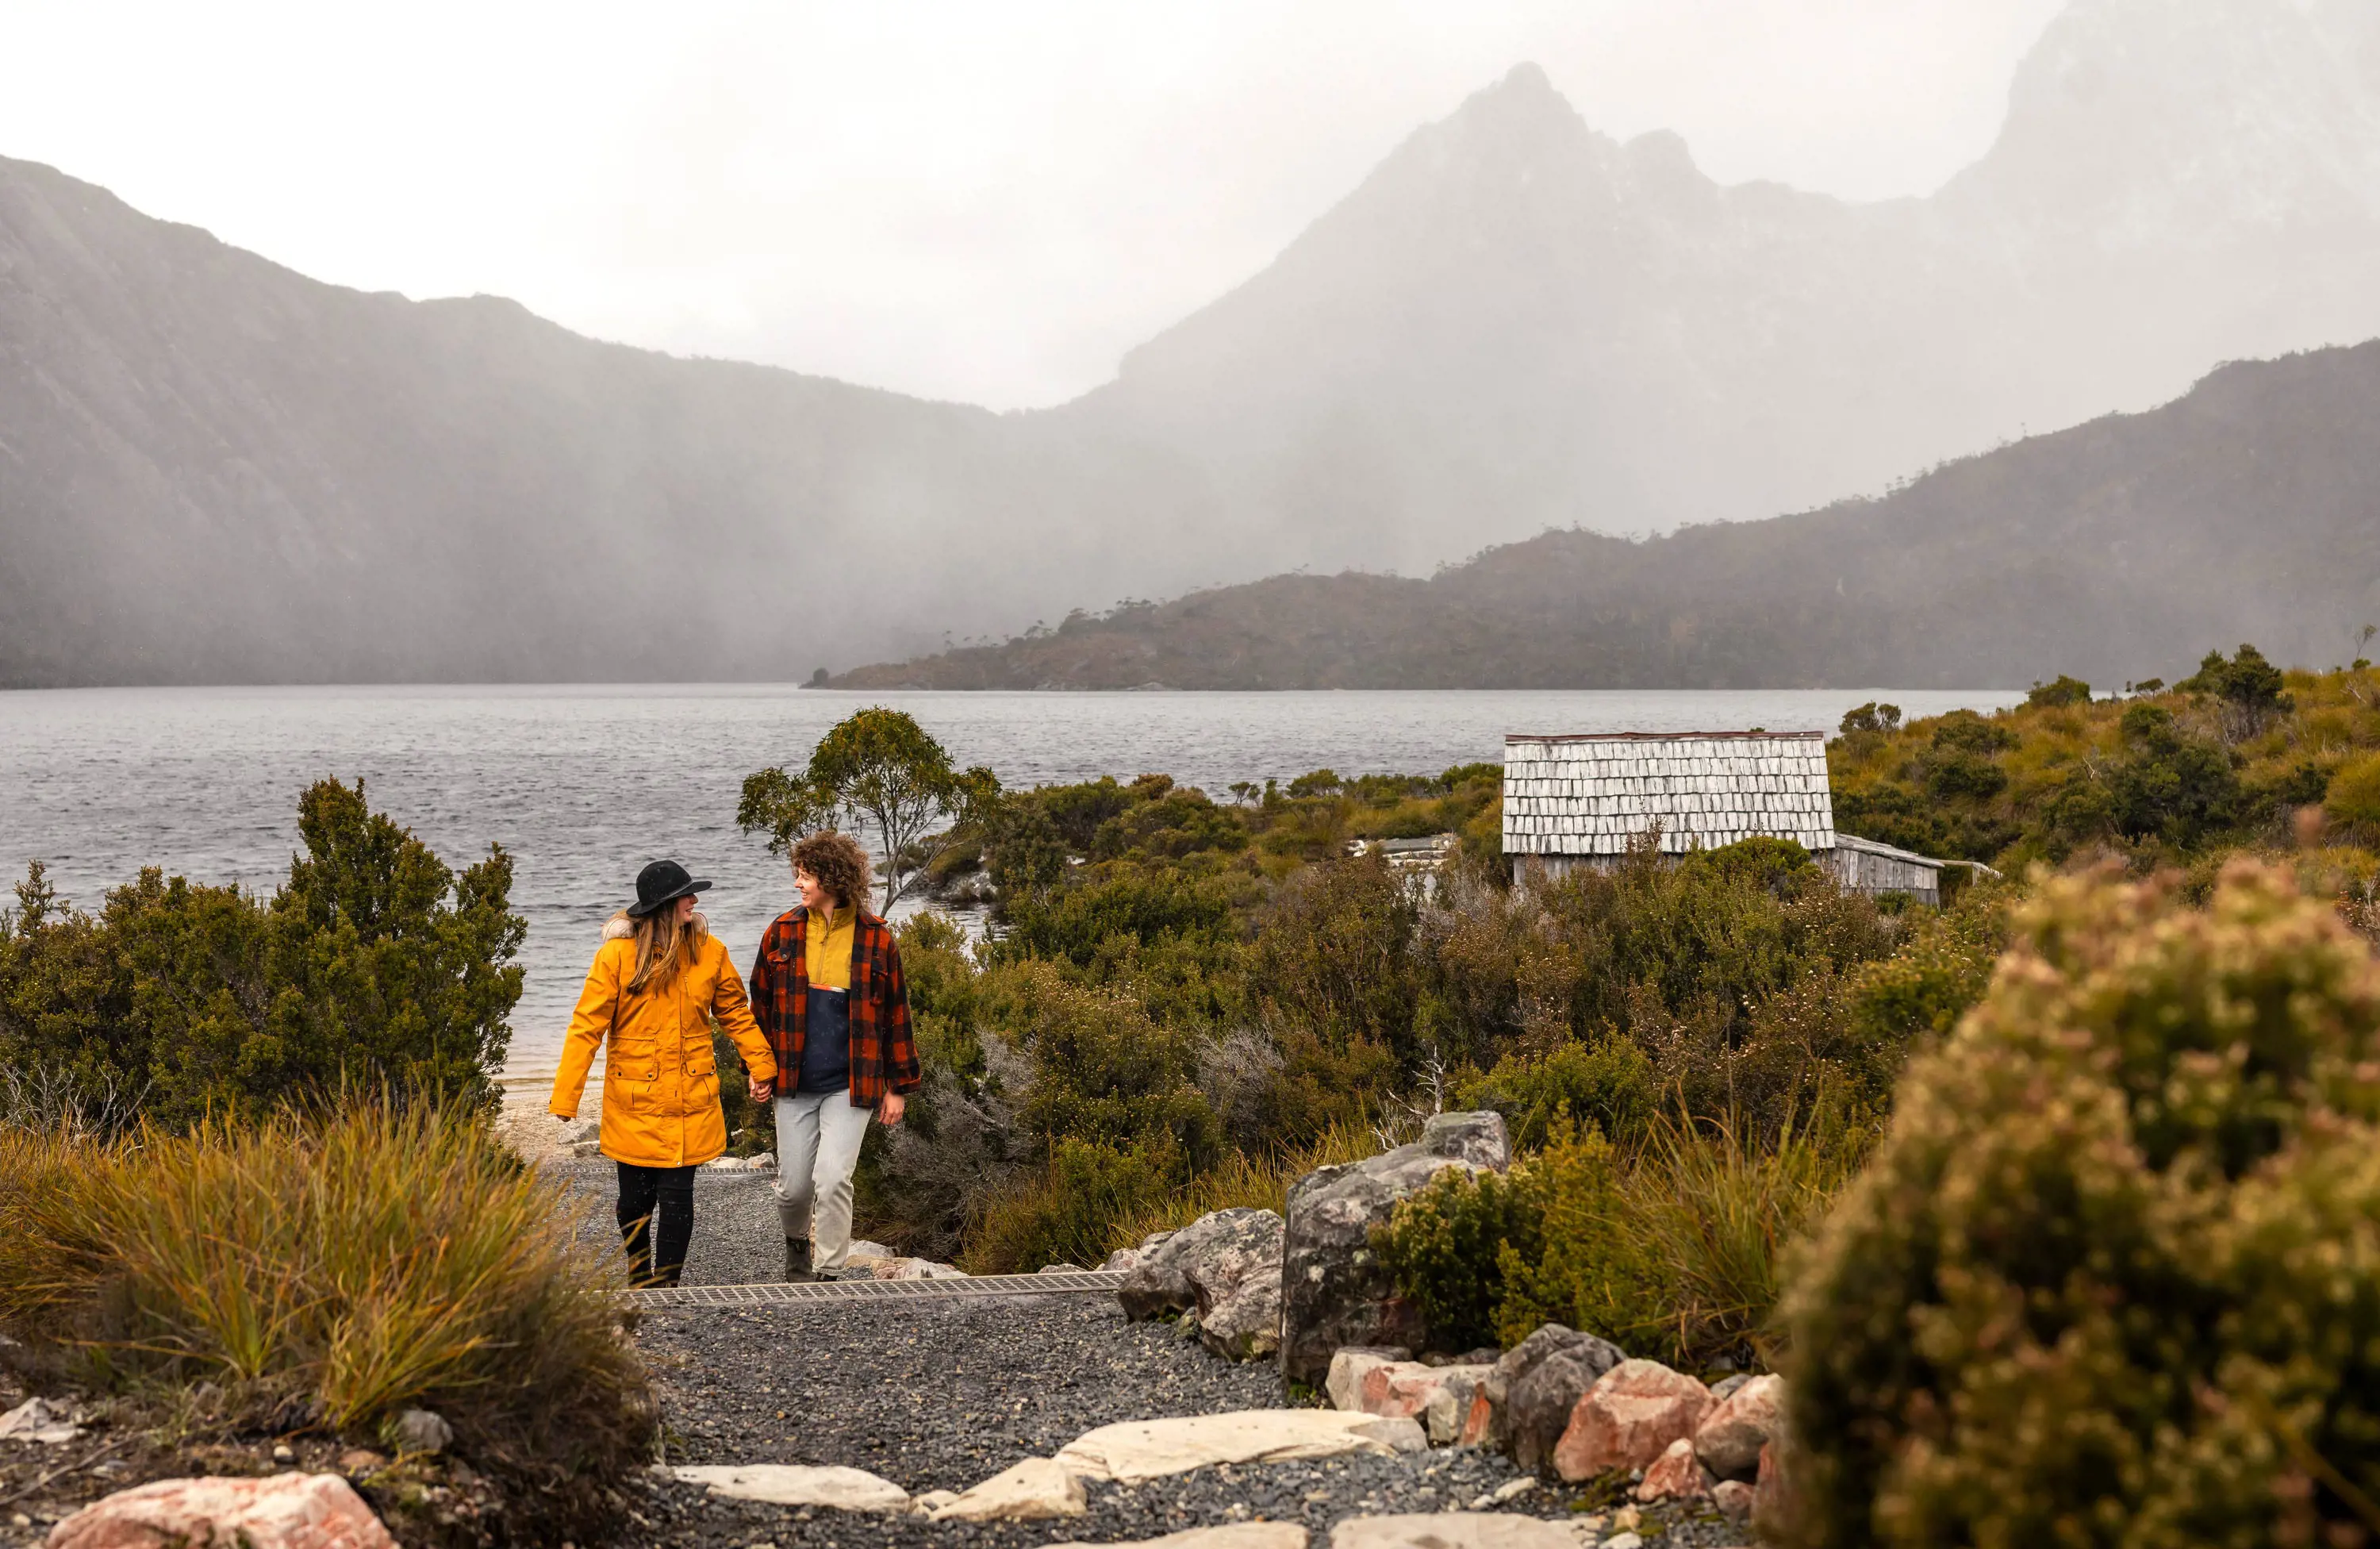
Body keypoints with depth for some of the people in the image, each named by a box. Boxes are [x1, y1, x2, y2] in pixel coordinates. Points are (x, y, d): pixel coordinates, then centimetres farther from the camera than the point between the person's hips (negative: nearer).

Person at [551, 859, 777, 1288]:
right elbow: (586, 1027, -9)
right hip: (634, 1101, -2)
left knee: (677, 1196, -2)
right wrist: (564, 1098, -13)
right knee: (636, 1197, 6)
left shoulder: (709, 951, 1)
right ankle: (640, 1280, 29)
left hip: (690, 1099, 2)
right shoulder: (618, 954, -9)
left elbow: (736, 1012, 14)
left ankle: (666, 1285, 10)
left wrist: (761, 1067, 10)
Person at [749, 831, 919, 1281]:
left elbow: (895, 1013, 3)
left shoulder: (876, 938, -3)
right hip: (794, 1081, 2)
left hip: (851, 1085, -2)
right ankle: (797, 1241, 39)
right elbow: (761, 1003, 12)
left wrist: (898, 1086, 4)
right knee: (793, 1185, 8)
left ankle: (828, 1275, 0)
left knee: (833, 1179, -13)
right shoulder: (783, 931, 2)